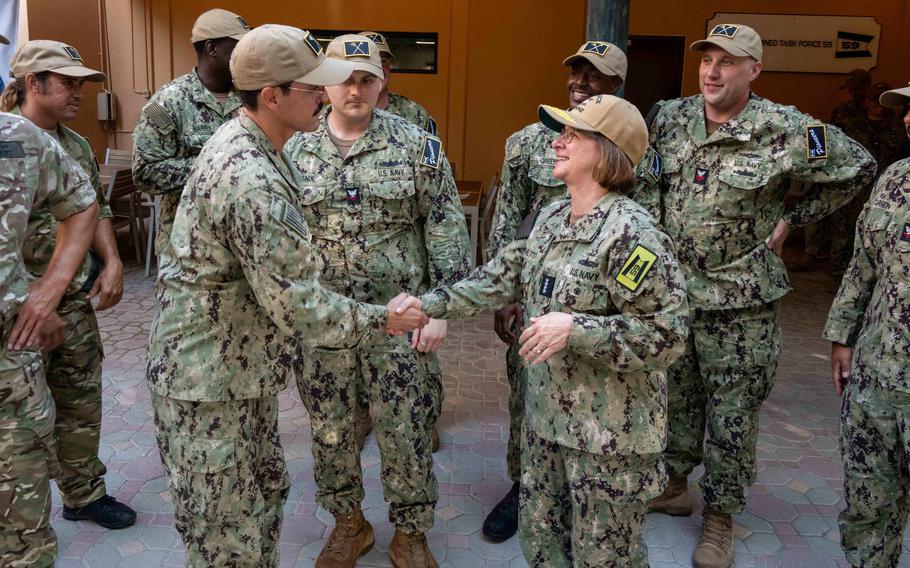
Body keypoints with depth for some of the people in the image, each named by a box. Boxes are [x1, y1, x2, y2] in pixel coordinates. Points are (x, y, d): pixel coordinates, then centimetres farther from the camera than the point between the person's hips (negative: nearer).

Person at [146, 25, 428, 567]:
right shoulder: (251, 181, -29)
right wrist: (381, 319, -14)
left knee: (264, 495, 23)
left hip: (243, 365, 10)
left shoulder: (240, 141, 4)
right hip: (208, 380, -10)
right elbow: (297, 305, -28)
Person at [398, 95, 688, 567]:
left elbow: (666, 336, -22)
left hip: (609, 432, -8)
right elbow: (500, 278, 10)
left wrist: (575, 329, -28)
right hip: (546, 417, 8)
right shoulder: (549, 218, 4)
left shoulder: (631, 234, -21)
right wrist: (428, 305, 2)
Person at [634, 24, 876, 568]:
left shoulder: (786, 129, -11)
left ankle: (721, 517, 24)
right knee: (675, 397, 18)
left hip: (741, 302, -4)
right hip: (671, 291, 4)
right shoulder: (669, 119, 1)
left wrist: (792, 219, 0)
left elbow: (858, 168, 2)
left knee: (732, 416, 7)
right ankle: (674, 486, 37)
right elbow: (648, 187, 14)